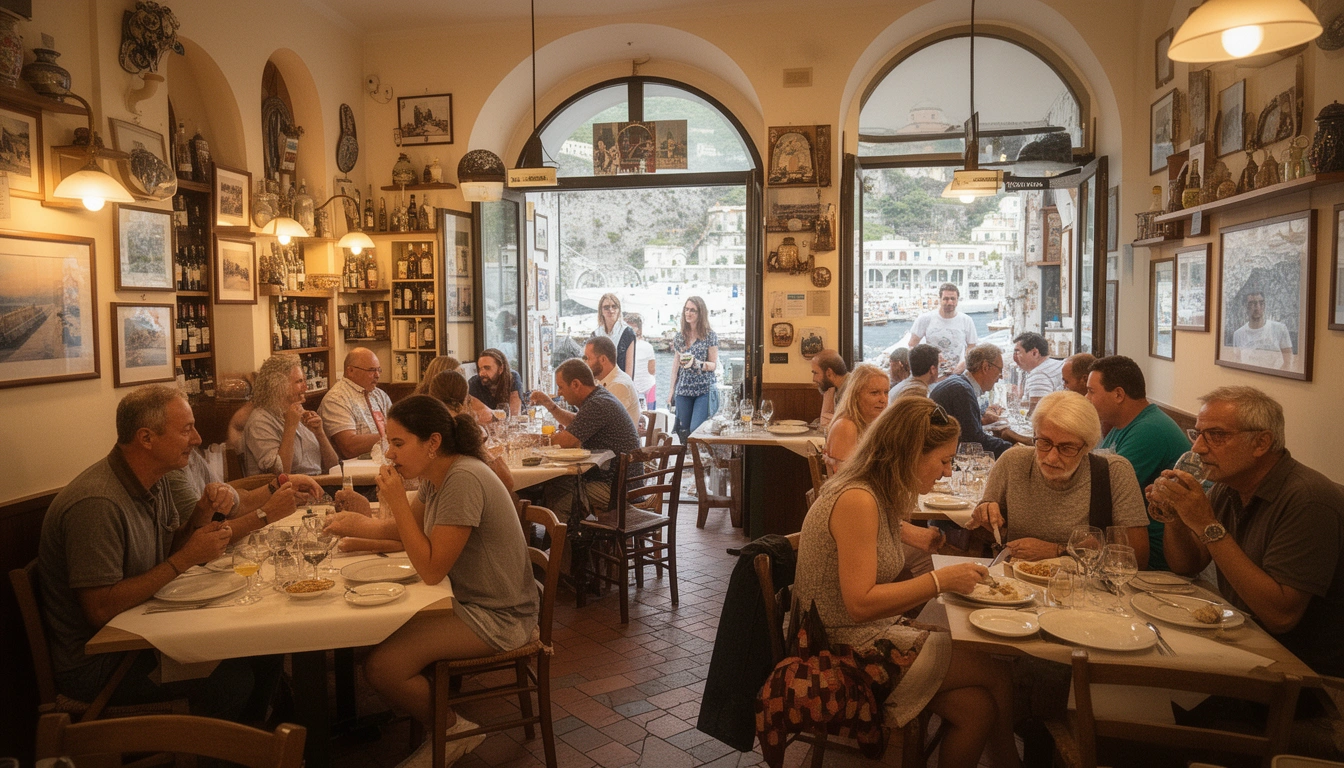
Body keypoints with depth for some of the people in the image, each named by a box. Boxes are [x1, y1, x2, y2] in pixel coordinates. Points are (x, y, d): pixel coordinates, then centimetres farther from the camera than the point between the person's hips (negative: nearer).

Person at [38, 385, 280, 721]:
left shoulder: (154, 480, 3)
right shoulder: (97, 504, -27)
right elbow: (100, 609, -28)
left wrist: (203, 513, -7)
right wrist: (186, 558, -24)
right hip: (93, 664, -9)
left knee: (263, 651, -4)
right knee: (232, 678, -24)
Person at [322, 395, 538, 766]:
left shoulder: (463, 480, -26)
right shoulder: (436, 475, 3)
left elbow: (431, 570, -24)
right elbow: (409, 530, 14)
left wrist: (397, 501, -22)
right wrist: (362, 525, -4)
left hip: (496, 617, -10)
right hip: (468, 599, 10)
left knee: (381, 665, -14)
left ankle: (453, 732, 11)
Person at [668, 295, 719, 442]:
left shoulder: (710, 336, -1)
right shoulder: (679, 336, 11)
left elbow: (714, 365, -2)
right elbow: (676, 365, 15)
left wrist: (697, 364, -21)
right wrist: (672, 391, 11)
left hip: (704, 390, -4)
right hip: (683, 390, 4)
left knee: (696, 430, -14)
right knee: (683, 431, 3)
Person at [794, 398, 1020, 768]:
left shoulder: (878, 495, 5)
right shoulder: (857, 501, -23)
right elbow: (860, 604, -26)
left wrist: (909, 533, 16)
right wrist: (941, 580, -22)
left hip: (879, 632, 9)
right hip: (851, 648, -8)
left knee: (975, 709, -6)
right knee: (995, 673, -3)